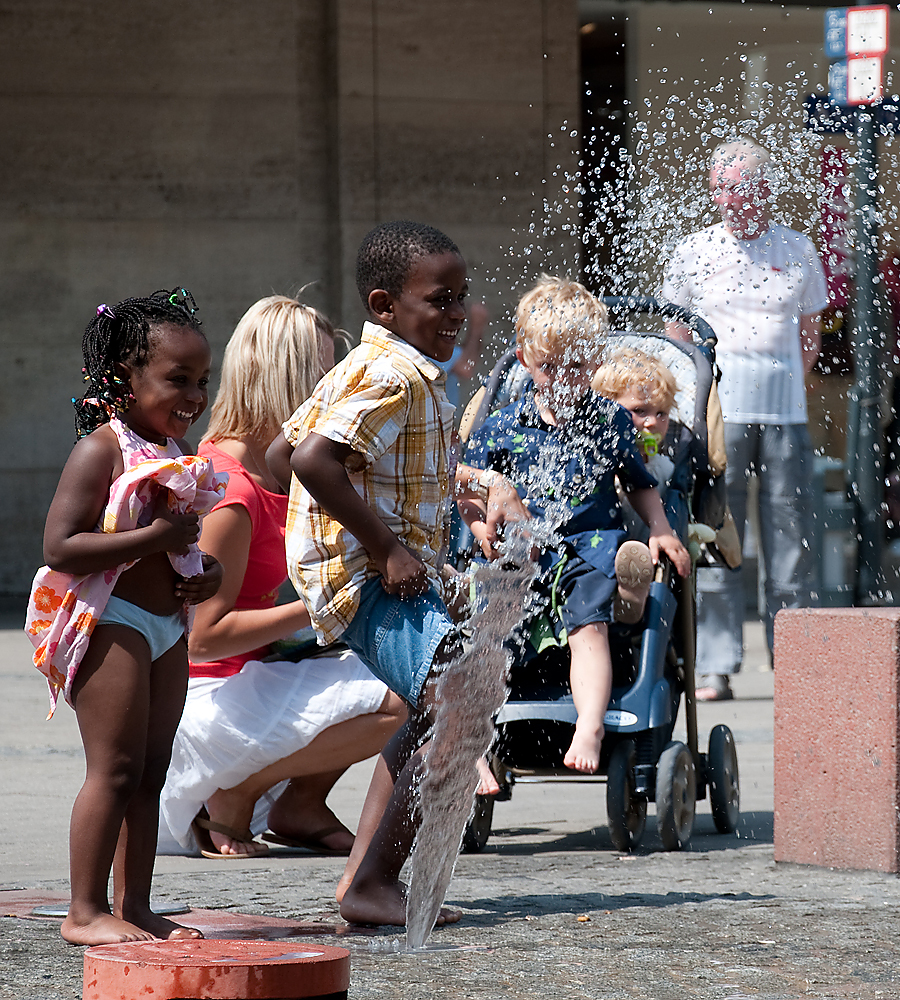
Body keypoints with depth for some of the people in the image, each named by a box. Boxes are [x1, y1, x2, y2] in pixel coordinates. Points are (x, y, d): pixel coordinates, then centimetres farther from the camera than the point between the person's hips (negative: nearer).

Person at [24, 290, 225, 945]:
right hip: (110, 623, -9)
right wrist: (154, 537, -24)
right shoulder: (102, 450, -12)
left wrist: (207, 572, 8)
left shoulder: (176, 457, 14)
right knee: (115, 769, -9)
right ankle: (86, 912, -5)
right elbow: (61, 549, -20)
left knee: (150, 771, 10)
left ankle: (134, 906, 16)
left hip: (168, 629, 9)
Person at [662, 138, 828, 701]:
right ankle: (717, 668, 0)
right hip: (717, 410, -1)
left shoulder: (797, 251, 9)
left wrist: (786, 382, 8)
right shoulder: (694, 253, 7)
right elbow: (678, 333, 14)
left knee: (791, 539, 0)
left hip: (785, 412, 1)